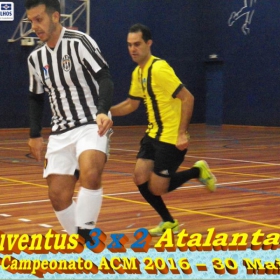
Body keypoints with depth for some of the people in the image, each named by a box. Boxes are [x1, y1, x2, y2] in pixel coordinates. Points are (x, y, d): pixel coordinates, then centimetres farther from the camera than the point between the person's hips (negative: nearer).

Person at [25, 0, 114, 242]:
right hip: (61, 132, 6)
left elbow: (105, 77, -17)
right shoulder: (36, 58, 9)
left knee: (90, 174, -33)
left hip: (92, 125, -6)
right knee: (58, 195, 1)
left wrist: (103, 111, -33)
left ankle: (86, 234, -23)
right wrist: (35, 135, 15)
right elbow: (36, 98, 21)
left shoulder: (79, 42, -11)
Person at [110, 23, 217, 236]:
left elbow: (188, 98, -21)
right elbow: (131, 104, 21)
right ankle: (169, 222, 18)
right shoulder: (138, 72, 9)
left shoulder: (159, 68, -19)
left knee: (157, 188, -7)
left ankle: (198, 171, 16)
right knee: (140, 178, 1)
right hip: (153, 134, 8)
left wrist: (182, 133, -24)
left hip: (172, 138, -8)